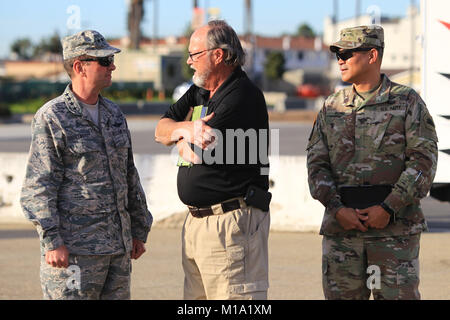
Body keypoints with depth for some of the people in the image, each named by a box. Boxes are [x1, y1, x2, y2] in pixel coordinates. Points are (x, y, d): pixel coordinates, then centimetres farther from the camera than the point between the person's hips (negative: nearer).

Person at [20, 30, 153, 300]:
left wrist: (139, 230, 19)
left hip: (118, 246, 7)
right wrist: (52, 241, -18)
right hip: (73, 248, -7)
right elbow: (39, 187, -11)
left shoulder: (114, 114, 14)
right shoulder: (51, 118, -7)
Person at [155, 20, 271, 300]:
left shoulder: (242, 97, -15)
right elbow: (161, 130, 12)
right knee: (196, 296, 11)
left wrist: (180, 136, 3)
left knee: (233, 296, -11)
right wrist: (187, 127, -10)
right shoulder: (199, 92, 16)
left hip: (230, 222, -10)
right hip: (196, 221, 10)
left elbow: (197, 153, -20)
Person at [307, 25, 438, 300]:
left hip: (396, 226, -3)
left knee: (398, 293, -5)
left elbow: (424, 159, -5)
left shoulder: (407, 102, 2)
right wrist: (337, 209, -8)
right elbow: (317, 164, 8)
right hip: (342, 226, 4)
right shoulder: (332, 107, 13)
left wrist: (389, 208, -14)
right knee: (340, 292, 4)